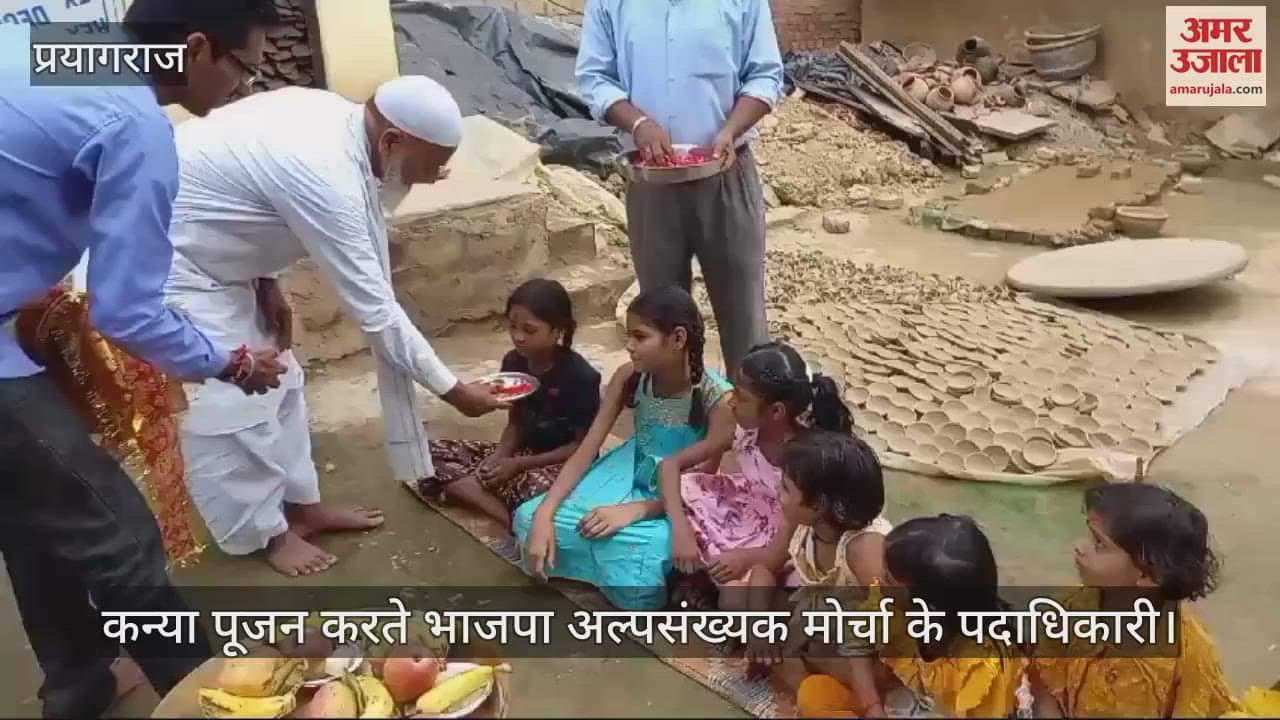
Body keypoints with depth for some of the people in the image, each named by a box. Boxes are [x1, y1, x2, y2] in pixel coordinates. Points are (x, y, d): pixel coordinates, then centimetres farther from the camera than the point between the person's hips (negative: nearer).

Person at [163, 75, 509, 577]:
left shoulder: (337, 120, -6)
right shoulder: (324, 175, -34)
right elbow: (374, 308, -29)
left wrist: (266, 283, 2)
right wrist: (451, 389, -20)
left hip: (211, 252, 10)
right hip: (165, 257, -10)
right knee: (231, 403, -4)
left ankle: (301, 504, 29)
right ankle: (266, 534, 17)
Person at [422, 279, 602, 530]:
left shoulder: (580, 376, -18)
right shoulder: (513, 363, -1)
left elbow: (583, 445, -15)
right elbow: (515, 424, 9)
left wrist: (519, 465, -18)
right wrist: (499, 457, -13)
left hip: (565, 463, -8)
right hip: (522, 452, 8)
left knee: (537, 486, -46)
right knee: (432, 453, -10)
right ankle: (511, 519, -25)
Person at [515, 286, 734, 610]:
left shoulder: (718, 398, -23)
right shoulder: (629, 377, -11)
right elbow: (586, 451, -10)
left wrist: (635, 510, -33)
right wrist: (544, 514, -22)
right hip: (633, 474, 5)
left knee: (631, 548, -35)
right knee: (529, 516, -12)